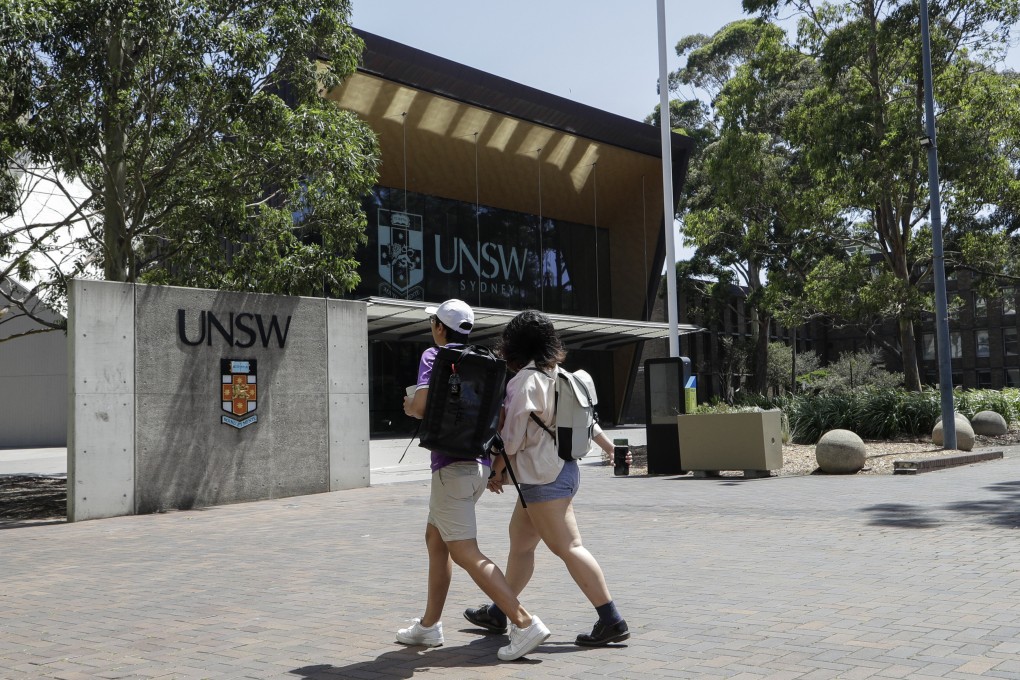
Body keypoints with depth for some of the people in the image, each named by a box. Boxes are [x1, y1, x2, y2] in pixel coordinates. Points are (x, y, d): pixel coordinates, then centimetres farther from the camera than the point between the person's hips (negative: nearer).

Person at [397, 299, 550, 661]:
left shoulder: (434, 356, -6)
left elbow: (422, 404, -19)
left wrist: (408, 408, 1)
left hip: (452, 465, -8)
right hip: (479, 463, 8)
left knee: (465, 553, -9)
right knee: (435, 538, 20)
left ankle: (525, 624, -15)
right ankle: (429, 625, 26)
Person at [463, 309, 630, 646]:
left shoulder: (526, 380, -15)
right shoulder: (555, 375, 11)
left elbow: (513, 434, -13)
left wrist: (497, 468, -3)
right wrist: (608, 444, 25)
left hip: (544, 477, -10)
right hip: (560, 469, 10)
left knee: (569, 547, -9)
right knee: (520, 541, 17)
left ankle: (612, 621, -7)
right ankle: (497, 613, 28)